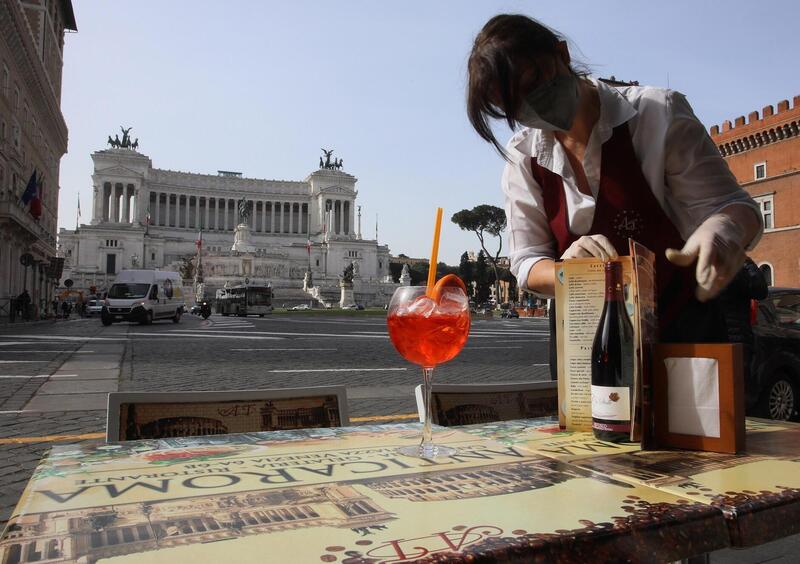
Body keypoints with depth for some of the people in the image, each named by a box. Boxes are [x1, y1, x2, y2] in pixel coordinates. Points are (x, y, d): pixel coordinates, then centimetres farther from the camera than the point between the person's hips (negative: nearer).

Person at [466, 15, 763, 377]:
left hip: (680, 327, -2)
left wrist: (724, 229, -38)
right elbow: (527, 263, -7)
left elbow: (728, 204, -13)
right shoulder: (523, 157, -6)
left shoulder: (657, 113, -15)